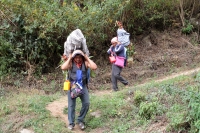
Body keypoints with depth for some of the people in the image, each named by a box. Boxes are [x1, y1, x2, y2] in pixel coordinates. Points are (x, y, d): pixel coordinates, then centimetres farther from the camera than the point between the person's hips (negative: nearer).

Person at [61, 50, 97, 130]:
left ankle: (80, 120, 13)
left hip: (83, 86, 2)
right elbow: (63, 68, -26)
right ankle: (71, 123, 13)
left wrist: (87, 58, -14)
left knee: (86, 103, -4)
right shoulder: (71, 63, -8)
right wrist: (69, 59, -19)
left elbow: (94, 67, -18)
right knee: (71, 105, 2)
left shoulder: (85, 62, -4)